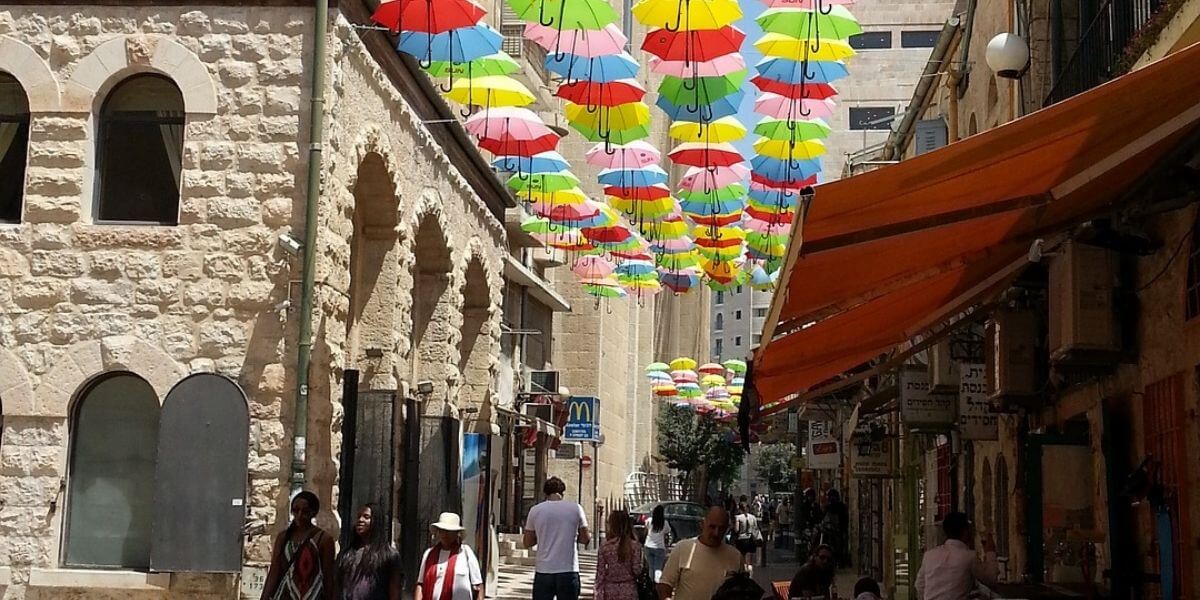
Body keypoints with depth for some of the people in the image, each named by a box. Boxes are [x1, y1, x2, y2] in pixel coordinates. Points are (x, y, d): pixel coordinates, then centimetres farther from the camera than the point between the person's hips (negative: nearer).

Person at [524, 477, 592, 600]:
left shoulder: (535, 510, 2)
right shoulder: (575, 508, -1)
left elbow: (527, 542, 8)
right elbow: (585, 539, 4)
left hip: (543, 572, 1)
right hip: (568, 571, -1)